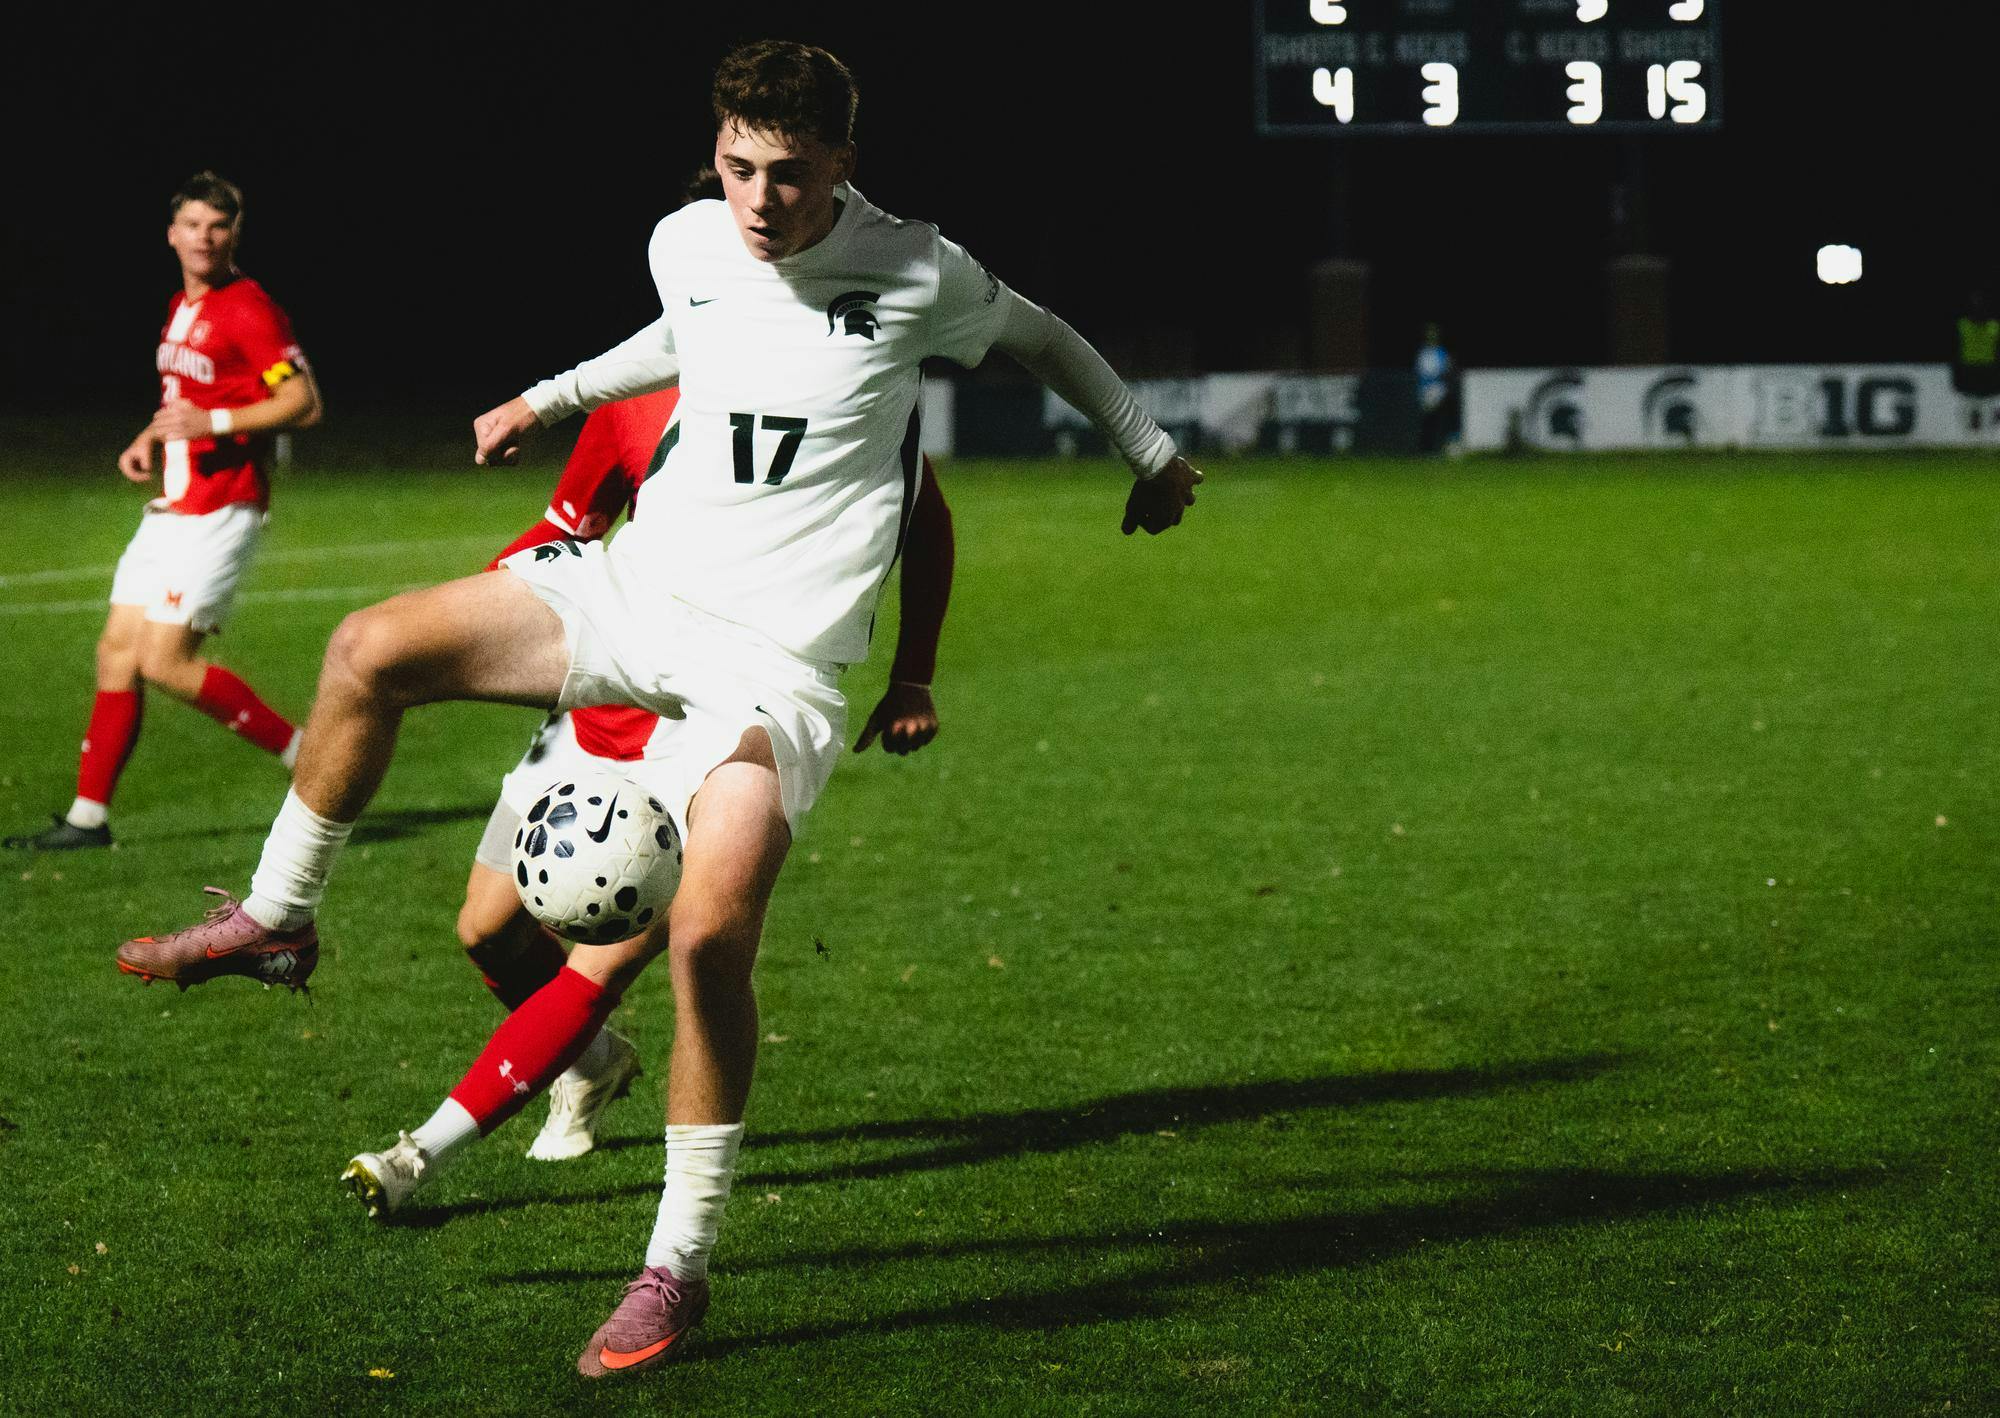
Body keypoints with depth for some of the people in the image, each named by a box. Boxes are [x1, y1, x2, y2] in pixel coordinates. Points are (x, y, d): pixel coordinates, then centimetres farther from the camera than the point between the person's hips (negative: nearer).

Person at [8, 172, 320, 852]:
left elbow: (304, 402, -16)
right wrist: (150, 441, 12)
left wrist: (213, 422, -23)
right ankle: (89, 816, 11)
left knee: (163, 661, -12)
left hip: (220, 510, -9)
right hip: (171, 508, 9)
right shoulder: (181, 307, 15)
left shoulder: (248, 309, -12)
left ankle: (305, 753, -2)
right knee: (117, 650, 6)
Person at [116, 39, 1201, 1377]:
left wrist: (1153, 451, 21)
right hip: (639, 587, 5)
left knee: (709, 929, -21)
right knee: (374, 648, -14)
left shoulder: (914, 271, -9)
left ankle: (680, 1266, -8)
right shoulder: (687, 245, 3)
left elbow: (1041, 335, 12)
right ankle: (277, 919, 8)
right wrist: (550, 398, 37)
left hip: (776, 657, -4)